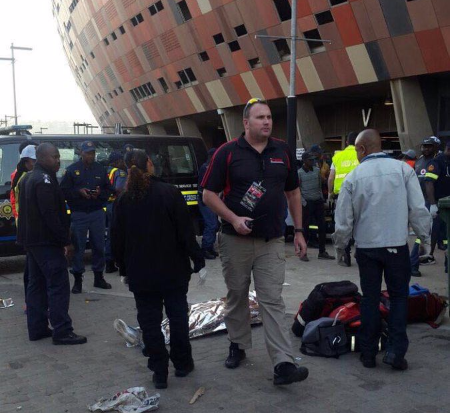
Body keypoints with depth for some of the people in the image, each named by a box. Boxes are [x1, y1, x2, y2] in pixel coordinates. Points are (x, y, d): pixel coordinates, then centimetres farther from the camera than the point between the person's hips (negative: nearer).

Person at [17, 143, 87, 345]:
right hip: (46, 242, -11)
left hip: (31, 240, 11)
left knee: (36, 284, 14)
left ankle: (36, 328, 20)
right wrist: (66, 240, -19)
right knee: (58, 285, -7)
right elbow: (51, 215, -24)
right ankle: (62, 332, -6)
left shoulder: (28, 178, 15)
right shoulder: (45, 180, -18)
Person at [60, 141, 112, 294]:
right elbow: (64, 190, -2)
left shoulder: (100, 169, 8)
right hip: (79, 214, -2)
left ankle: (99, 277, 20)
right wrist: (79, 192, -16)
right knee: (78, 247, 0)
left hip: (97, 213, 3)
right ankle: (78, 280, 8)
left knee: (99, 246, 8)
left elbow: (108, 189, 10)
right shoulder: (72, 169, 0)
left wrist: (100, 193, -11)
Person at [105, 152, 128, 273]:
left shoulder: (107, 172, 14)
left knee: (111, 236, 14)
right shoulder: (120, 172, -10)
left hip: (108, 205, 8)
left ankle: (109, 264, 18)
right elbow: (119, 190, -23)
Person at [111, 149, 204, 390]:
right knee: (178, 315, 14)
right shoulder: (169, 193, -10)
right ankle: (182, 363, 25)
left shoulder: (123, 200, -1)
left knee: (150, 321, 8)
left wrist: (124, 268, 16)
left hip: (140, 275, 1)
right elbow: (186, 231, -10)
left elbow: (117, 241, 4)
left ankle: (159, 373, 10)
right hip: (173, 270, -1)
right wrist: (197, 260, -2)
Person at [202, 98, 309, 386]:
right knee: (237, 296, 14)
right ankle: (238, 346, 33)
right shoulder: (227, 153, -6)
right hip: (236, 240, -1)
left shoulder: (283, 151, 4)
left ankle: (283, 364, -5)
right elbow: (209, 194, -4)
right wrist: (233, 219, -18)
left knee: (273, 301, -3)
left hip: (272, 242, 1)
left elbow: (293, 192, 13)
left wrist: (299, 230, 8)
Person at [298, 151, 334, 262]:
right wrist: (304, 202, -12)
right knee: (305, 228, -1)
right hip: (307, 203, -5)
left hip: (318, 202, 5)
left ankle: (322, 252, 15)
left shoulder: (317, 170, 9)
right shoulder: (299, 173, -4)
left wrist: (322, 198, 9)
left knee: (322, 227, 6)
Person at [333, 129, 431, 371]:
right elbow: (418, 209, -4)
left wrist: (340, 246, 15)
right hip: (397, 245, -1)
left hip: (366, 246, 1)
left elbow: (343, 219, 0)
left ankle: (368, 353, 17)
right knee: (399, 297, 11)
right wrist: (425, 238, 10)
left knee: (370, 298, 11)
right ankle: (395, 351, 4)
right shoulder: (403, 169, -5)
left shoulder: (353, 177, -5)